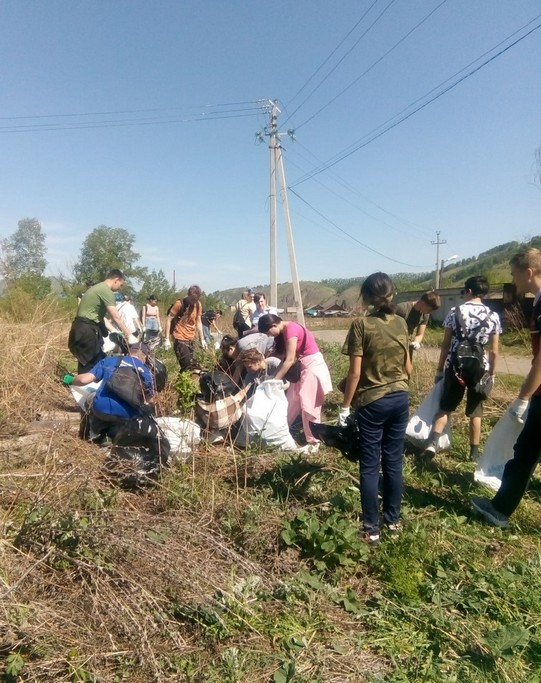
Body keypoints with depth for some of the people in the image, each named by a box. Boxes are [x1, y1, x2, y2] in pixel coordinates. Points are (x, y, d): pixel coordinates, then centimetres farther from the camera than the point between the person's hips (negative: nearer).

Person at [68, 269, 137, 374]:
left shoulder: (98, 287, 20)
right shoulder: (106, 291, -13)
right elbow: (116, 317, -17)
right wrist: (129, 335, -13)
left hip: (82, 328, 10)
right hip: (87, 330, -10)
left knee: (85, 364, 15)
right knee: (91, 365, -6)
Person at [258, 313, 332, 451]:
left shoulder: (291, 329, -23)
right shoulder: (284, 330, 5)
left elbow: (289, 360, -22)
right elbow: (283, 356, 7)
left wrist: (275, 380, -15)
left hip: (313, 366, -9)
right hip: (304, 365, 9)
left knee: (309, 406, -1)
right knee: (292, 402, 16)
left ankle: (313, 441, 12)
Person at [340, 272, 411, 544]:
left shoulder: (361, 325, -13)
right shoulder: (401, 323, 2)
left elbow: (355, 373, -14)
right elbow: (408, 367, 8)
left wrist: (345, 407, -6)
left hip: (372, 402, -5)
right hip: (400, 399, 6)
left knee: (369, 466, 5)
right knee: (393, 461, 15)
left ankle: (372, 528, 14)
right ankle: (393, 519, 29)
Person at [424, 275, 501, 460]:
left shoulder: (455, 312, -4)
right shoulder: (493, 316, -1)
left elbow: (446, 345, -2)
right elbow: (493, 351, 0)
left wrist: (439, 369, 6)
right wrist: (491, 374, 11)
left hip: (455, 367, -1)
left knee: (445, 407, 10)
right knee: (475, 412, 15)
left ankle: (433, 442, -7)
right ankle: (474, 451, 23)